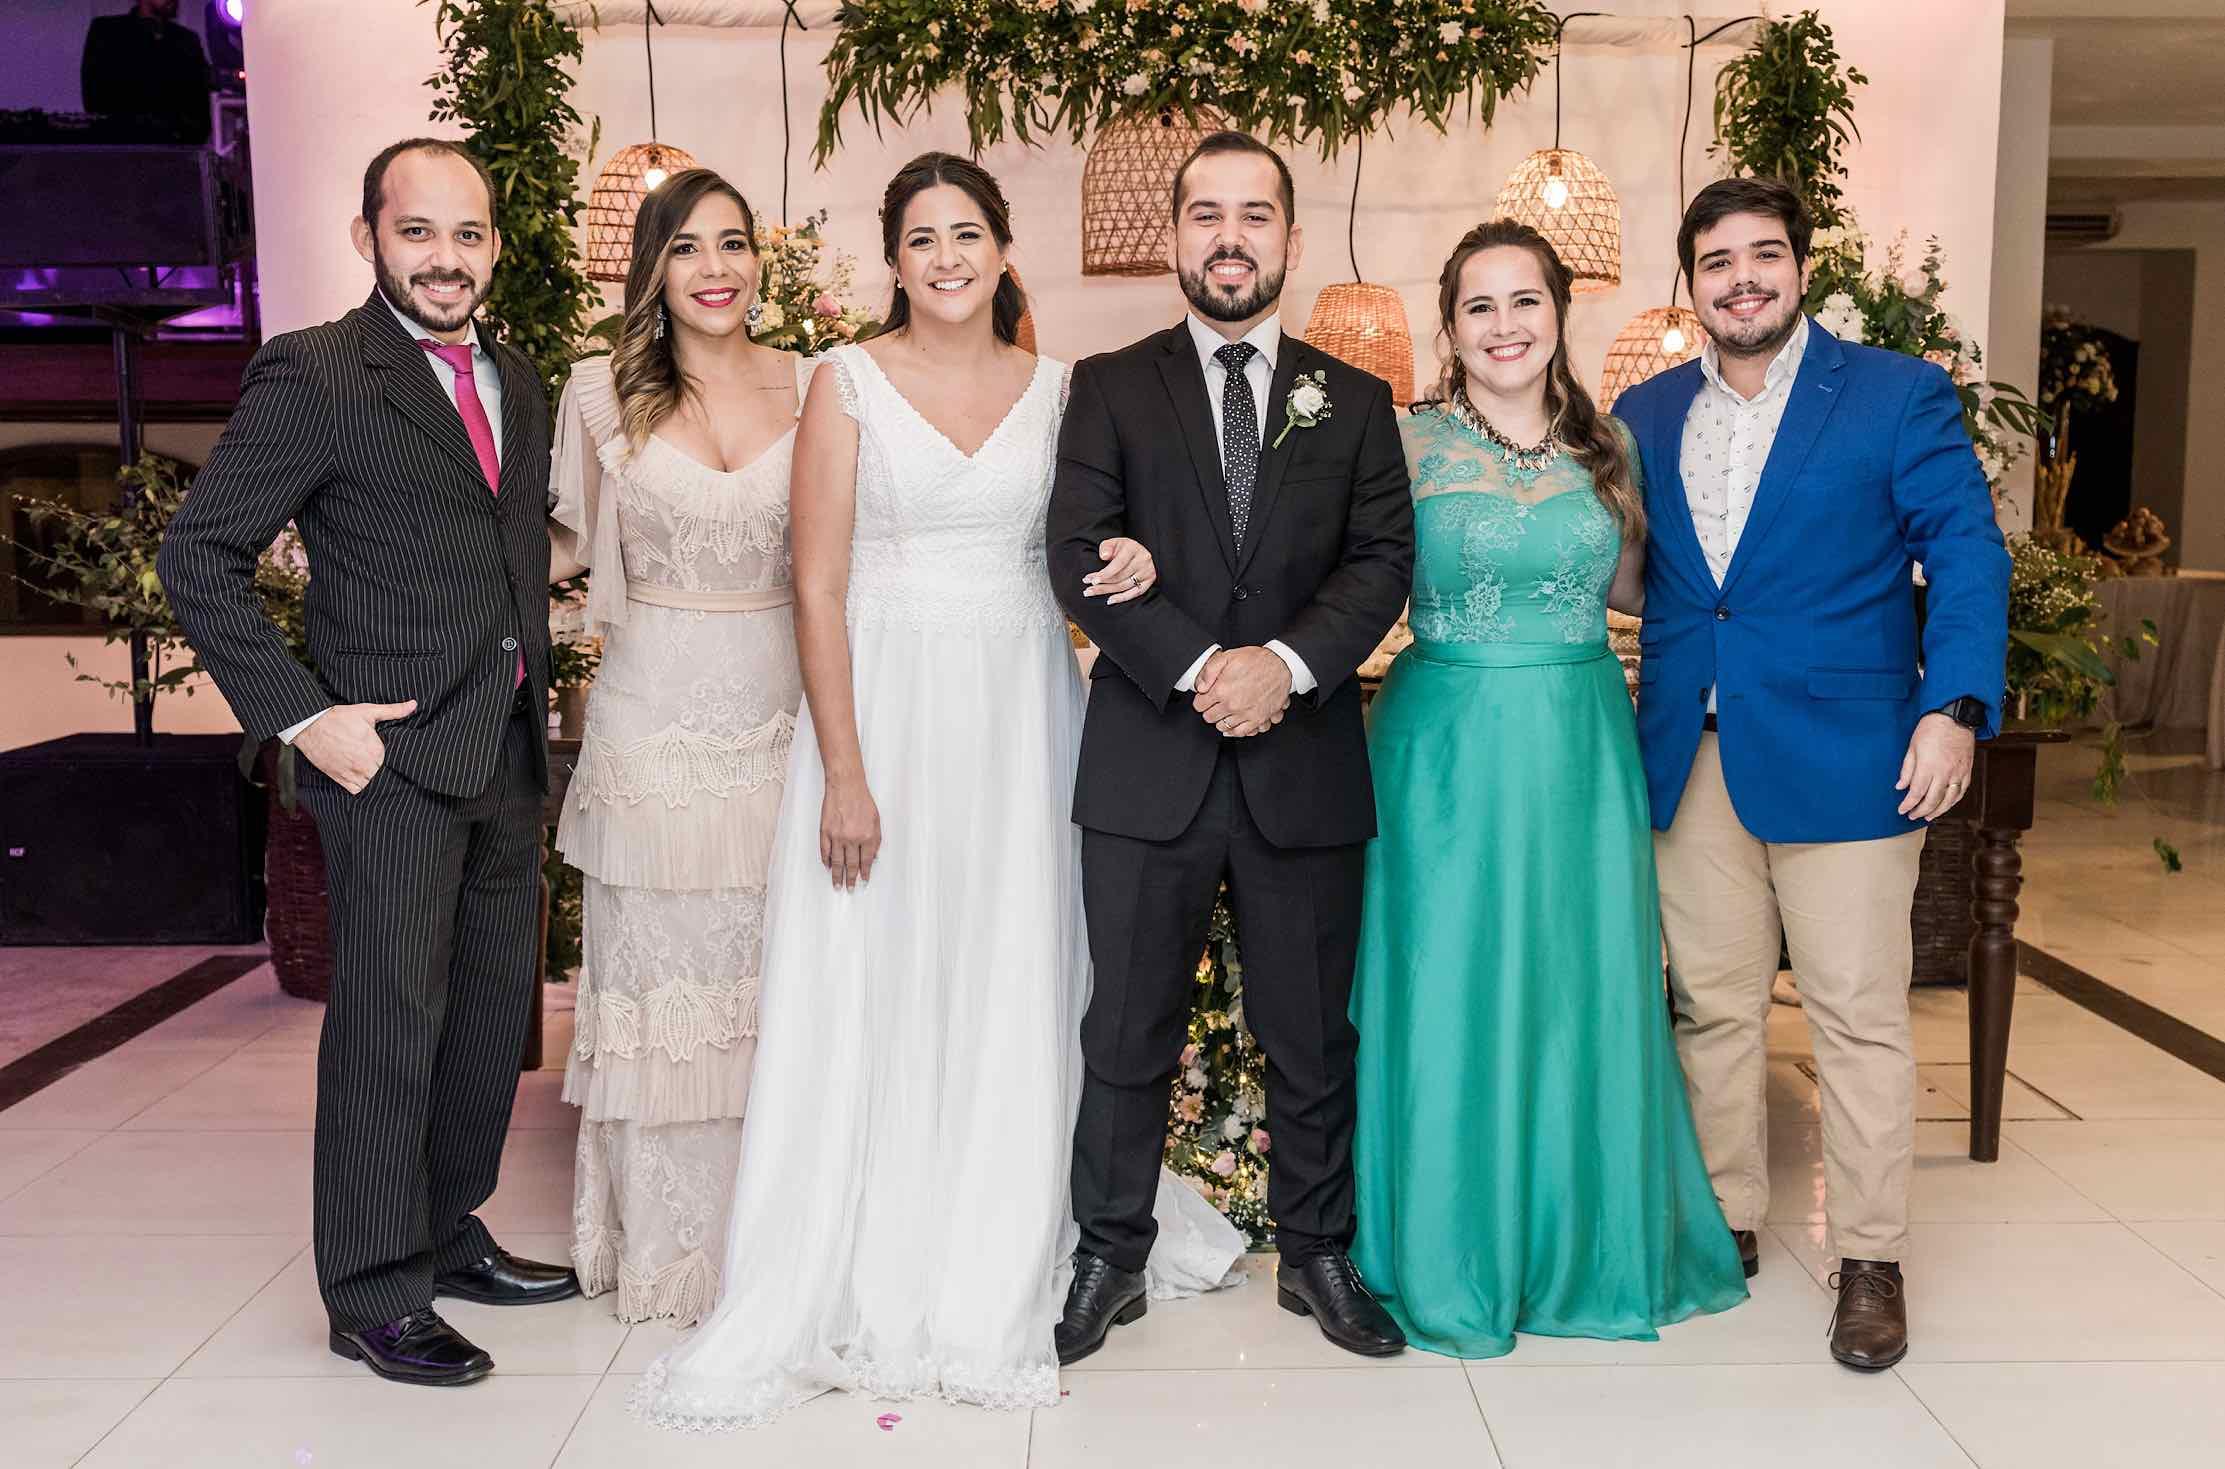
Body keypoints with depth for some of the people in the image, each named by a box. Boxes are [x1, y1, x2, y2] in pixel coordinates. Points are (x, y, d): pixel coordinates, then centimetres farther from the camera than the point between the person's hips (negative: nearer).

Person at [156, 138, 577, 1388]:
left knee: (494, 1012, 15)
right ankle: (375, 1296, 14)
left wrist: (535, 687, 13)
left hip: (511, 756, 7)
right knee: (390, 1027, -1)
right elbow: (200, 554, -10)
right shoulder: (314, 377, -9)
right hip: (392, 756, -7)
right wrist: (300, 716, -15)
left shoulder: (521, 385, 12)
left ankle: (450, 1235, 31)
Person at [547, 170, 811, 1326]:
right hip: (652, 719, -1)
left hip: (777, 713, 1)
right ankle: (662, 1242, 22)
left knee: (772, 975, 8)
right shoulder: (606, 390, 1)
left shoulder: (808, 386, 4)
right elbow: (568, 543, 11)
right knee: (654, 968, 6)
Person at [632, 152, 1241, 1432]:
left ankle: (1002, 1274, 23)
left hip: (1023, 711, 3)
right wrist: (845, 773, -13)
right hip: (885, 702, -3)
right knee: (872, 999, 1)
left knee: (1017, 992, 7)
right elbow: (819, 587, -6)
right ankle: (859, 1290, 15)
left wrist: (1128, 563, -8)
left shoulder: (1056, 388, 8)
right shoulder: (849, 383, -1)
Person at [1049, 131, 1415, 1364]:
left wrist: (1285, 661, -16)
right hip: (1148, 763, -1)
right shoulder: (1110, 387, 5)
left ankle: (1317, 1257, 28)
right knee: (1126, 1033, 8)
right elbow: (1078, 556, -5)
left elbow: (1384, 558, 1)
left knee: (1312, 1036, 11)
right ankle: (1110, 1259, 23)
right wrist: (1199, 667, -16)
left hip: (1305, 763, 1)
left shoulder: (1353, 401, 10)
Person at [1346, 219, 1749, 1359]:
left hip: (1582, 747, 4)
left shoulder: (1606, 445, 8)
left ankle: (1588, 1242, 29)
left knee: (1585, 992, 10)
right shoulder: (1408, 441, -4)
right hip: (1450, 743, -3)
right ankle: (1452, 1259, 22)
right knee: (1451, 994, 4)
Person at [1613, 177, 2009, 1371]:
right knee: (1712, 1005, 10)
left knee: (1860, 1014, 1)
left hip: (1842, 755, -3)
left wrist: (1955, 708, -15)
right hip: (1691, 762, 4)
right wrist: (1635, 722, 0)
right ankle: (1723, 1223, 25)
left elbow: (1967, 553, -4)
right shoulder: (1646, 414, 12)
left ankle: (1870, 1261, 14)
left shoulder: (1899, 395, 1)